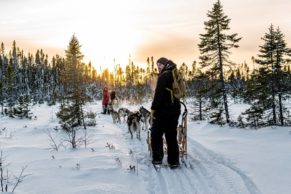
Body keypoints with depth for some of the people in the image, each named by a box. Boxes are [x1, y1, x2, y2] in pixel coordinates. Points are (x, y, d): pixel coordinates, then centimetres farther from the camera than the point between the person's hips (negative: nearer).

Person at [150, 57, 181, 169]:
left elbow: (159, 93, -19)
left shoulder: (164, 75, -12)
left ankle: (158, 158, 9)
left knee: (156, 134, 6)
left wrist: (153, 108, -16)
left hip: (163, 109, -8)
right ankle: (174, 161, 10)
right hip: (175, 108, 8)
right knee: (171, 135, 10)